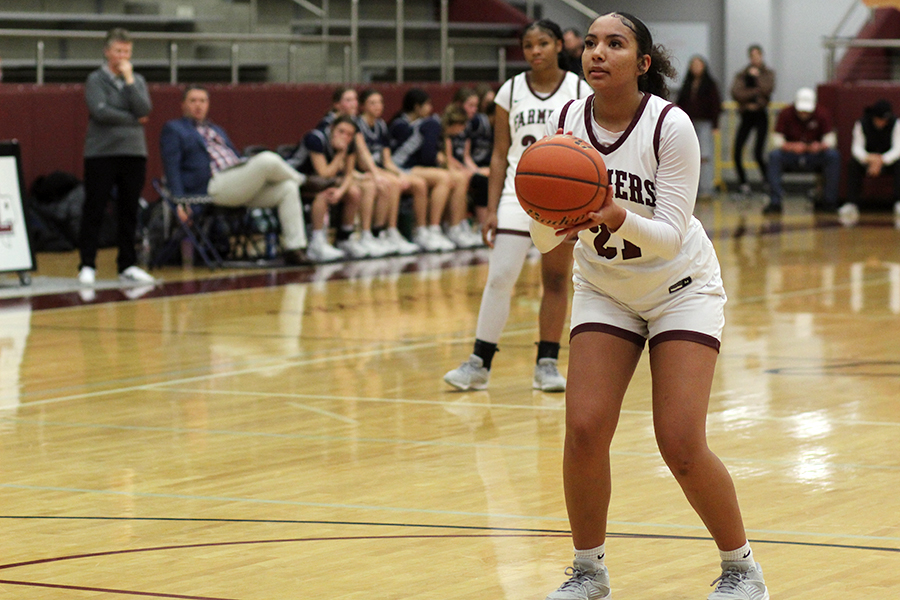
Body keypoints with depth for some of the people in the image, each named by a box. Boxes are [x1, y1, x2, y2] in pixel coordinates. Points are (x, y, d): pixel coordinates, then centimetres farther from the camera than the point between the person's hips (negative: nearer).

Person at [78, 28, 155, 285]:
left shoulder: (137, 80, 11)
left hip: (134, 153, 4)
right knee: (94, 212, -3)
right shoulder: (96, 80, 0)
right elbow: (100, 111, -14)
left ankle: (127, 265, 13)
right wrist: (133, 120, -7)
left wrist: (129, 79, -7)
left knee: (129, 213, 6)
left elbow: (144, 110, -5)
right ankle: (87, 266, 0)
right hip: (101, 153, -4)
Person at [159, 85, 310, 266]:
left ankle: (294, 248, -16)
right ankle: (300, 179, 5)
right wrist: (178, 200, -12)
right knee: (268, 160, -26)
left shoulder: (217, 130, 34)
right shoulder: (173, 129, 12)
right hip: (212, 187, -8)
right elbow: (171, 168, 0)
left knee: (288, 188, -14)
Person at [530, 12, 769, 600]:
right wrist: (550, 218, -34)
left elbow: (671, 236, -25)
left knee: (681, 444, -14)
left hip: (681, 287, -3)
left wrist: (619, 218, -43)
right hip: (605, 290, 3)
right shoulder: (567, 122, -11)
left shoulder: (670, 125, -22)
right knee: (585, 429, -13)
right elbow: (545, 240, -11)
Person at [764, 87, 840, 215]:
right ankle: (775, 202, -30)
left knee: (833, 155, -29)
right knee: (774, 155, -31)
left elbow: (830, 138, -12)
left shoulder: (822, 114, -7)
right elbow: (777, 139, -13)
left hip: (815, 156, 0)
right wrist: (791, 146, -35)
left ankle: (829, 201, -21)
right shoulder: (786, 114, -9)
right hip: (791, 157, 0)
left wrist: (820, 146, -37)